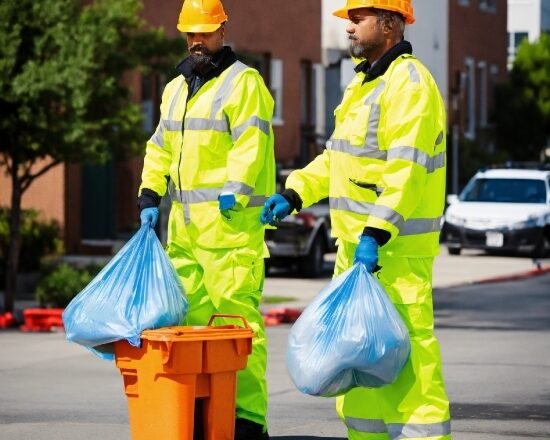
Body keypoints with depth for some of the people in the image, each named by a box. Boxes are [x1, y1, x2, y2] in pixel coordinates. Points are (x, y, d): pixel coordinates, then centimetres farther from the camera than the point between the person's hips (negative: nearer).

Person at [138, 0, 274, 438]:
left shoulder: (243, 83, -4)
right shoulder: (176, 89, 22)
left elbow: (250, 143, -15)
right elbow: (161, 147, 23)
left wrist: (234, 190, -26)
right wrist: (150, 197, 11)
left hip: (230, 221, -8)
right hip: (184, 224, 9)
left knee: (236, 316, -12)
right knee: (191, 316, 9)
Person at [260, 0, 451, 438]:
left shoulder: (408, 83, -14)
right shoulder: (364, 82, 19)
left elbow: (406, 169, -23)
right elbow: (337, 156, 23)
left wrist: (376, 234, -28)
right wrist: (292, 195, 12)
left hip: (395, 246, -10)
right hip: (356, 242, 10)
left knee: (403, 344, -11)